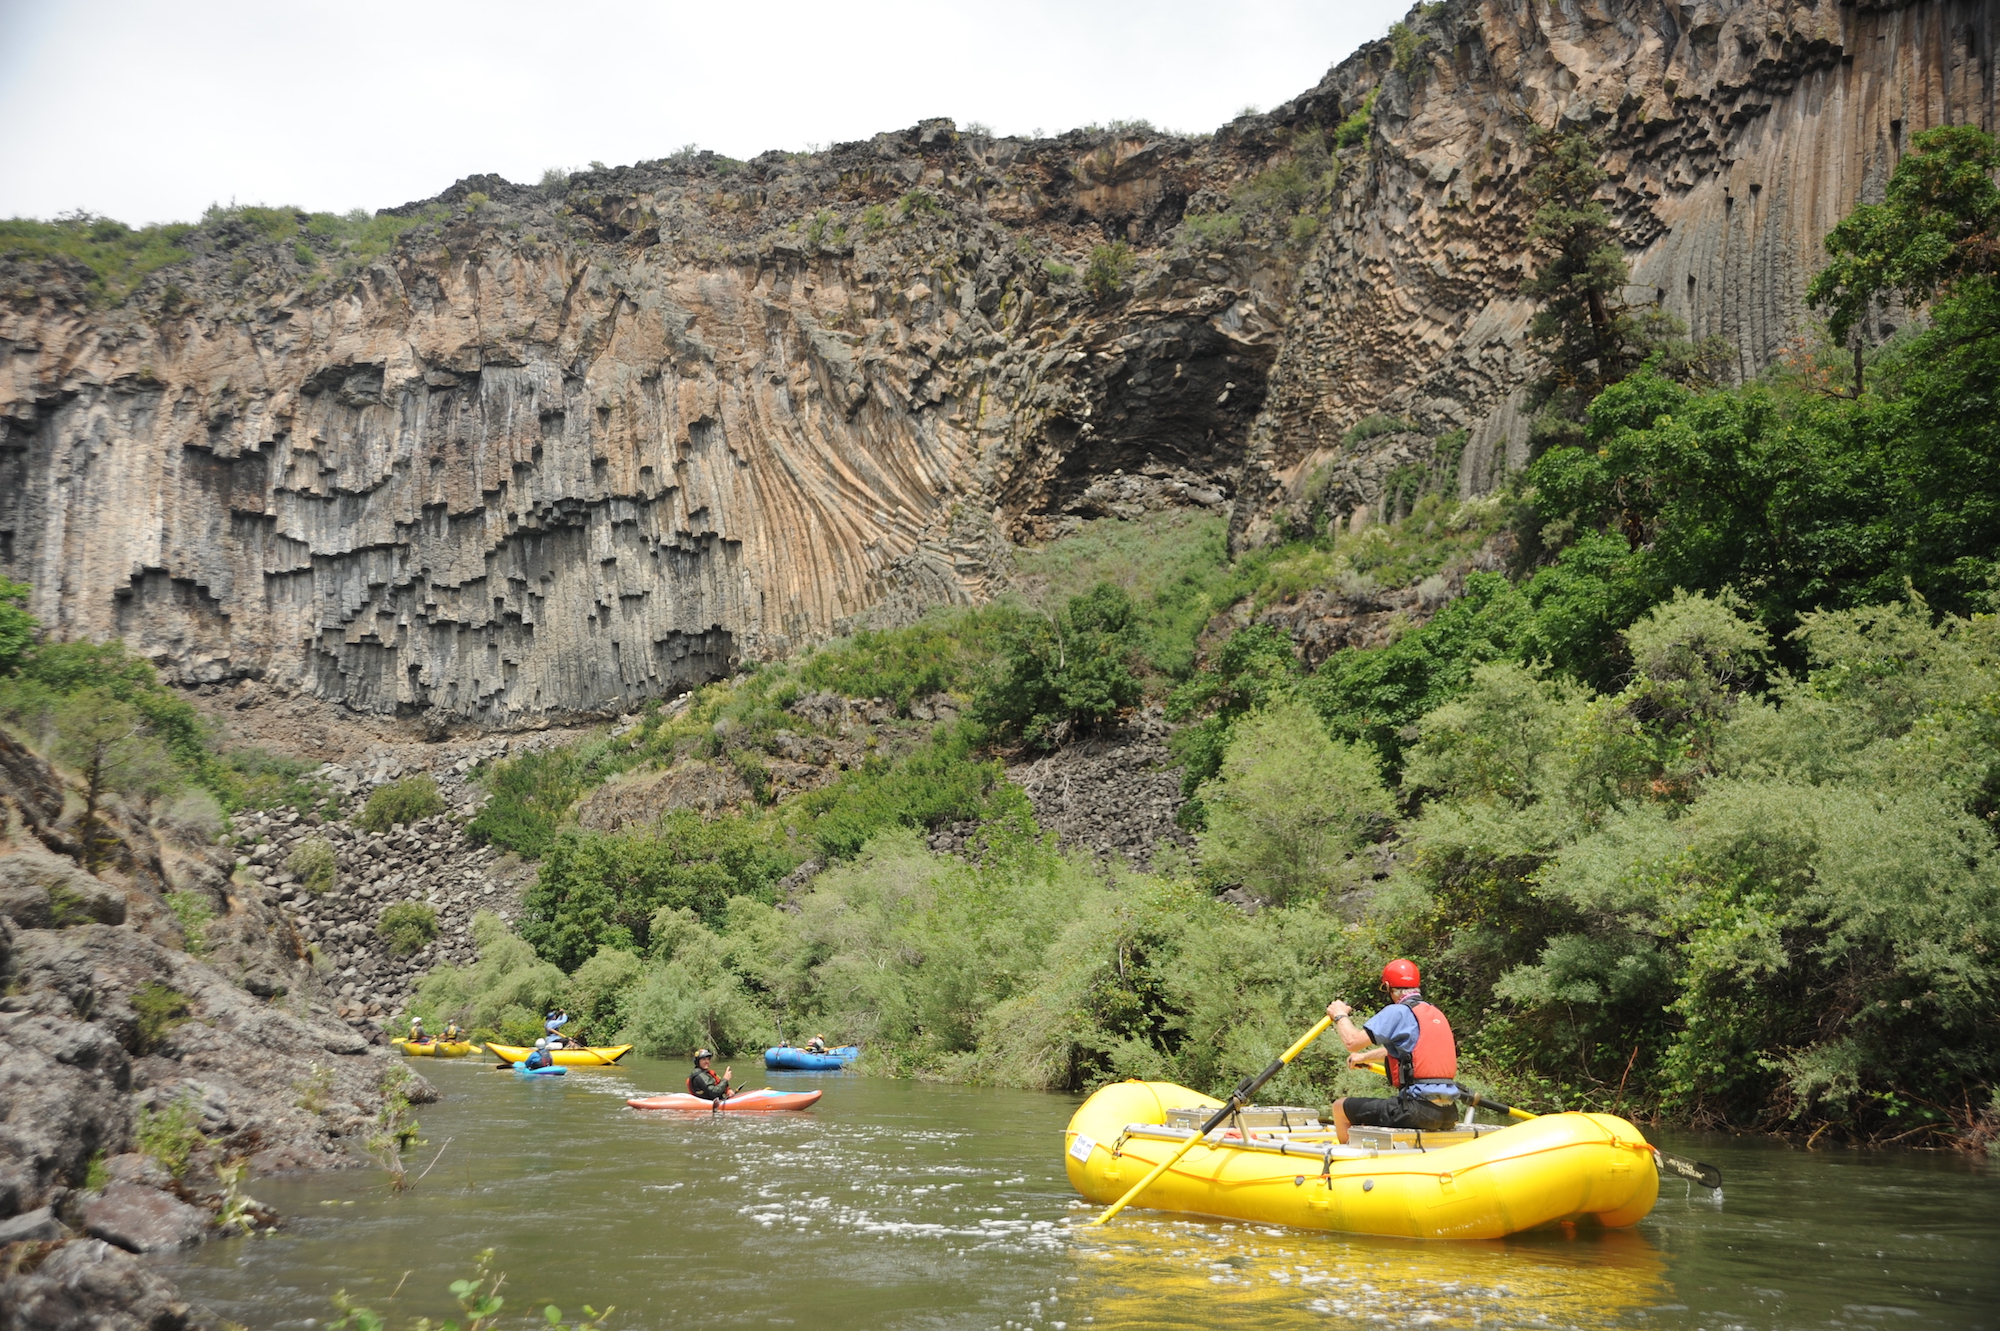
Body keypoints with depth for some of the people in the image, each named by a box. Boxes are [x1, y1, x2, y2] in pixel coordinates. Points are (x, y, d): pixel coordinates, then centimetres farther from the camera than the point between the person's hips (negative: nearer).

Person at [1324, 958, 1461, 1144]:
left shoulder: (1397, 1012, -8)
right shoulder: (1437, 1014, 17)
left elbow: (1352, 1041, -13)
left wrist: (1341, 1015, 7)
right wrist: (1365, 1057, 46)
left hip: (1417, 1107, -8)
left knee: (1341, 1107, 8)